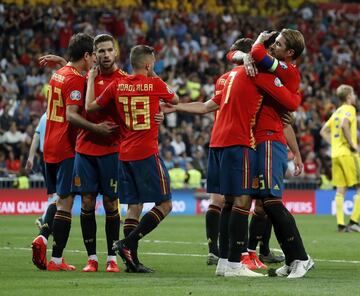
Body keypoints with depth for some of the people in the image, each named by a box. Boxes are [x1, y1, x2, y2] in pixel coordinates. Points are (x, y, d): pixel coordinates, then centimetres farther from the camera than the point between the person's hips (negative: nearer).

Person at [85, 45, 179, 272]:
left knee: (133, 206, 11)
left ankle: (131, 258, 7)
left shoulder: (117, 85, 4)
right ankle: (128, 243, -13)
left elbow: (90, 107, 11)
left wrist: (91, 79, 23)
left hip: (125, 155, 5)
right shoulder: (155, 84, -4)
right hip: (147, 153, -5)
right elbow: (175, 100, 16)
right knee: (165, 204, 0)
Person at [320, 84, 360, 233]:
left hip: (335, 154, 8)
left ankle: (340, 224, 1)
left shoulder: (337, 112, 18)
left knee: (340, 190, 5)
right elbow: (344, 125, -24)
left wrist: (335, 144, 16)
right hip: (348, 154, -8)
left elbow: (324, 131, 20)